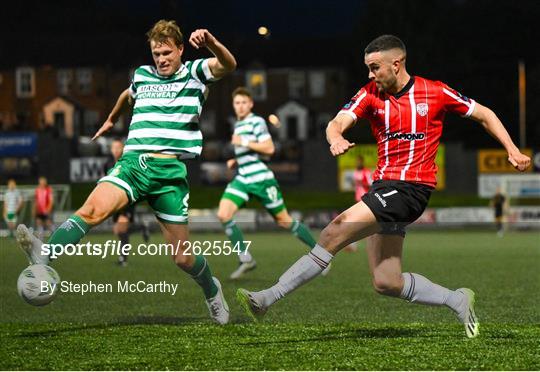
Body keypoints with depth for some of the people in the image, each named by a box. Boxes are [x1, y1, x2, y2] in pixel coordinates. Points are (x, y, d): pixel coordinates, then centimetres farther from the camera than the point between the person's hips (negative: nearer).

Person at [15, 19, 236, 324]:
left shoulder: (194, 73, 6)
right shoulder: (142, 75, 18)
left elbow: (228, 65, -14)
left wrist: (211, 44, -34)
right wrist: (111, 119, 58)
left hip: (172, 172, -2)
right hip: (133, 162, 2)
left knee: (182, 258, 2)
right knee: (93, 209, -29)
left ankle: (212, 290, 33)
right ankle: (44, 257, -49)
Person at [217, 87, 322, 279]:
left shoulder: (257, 122, -7)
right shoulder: (237, 125, 18)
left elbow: (269, 148, -17)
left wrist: (244, 142, -18)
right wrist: (234, 160, 15)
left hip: (261, 179, -7)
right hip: (242, 179, 7)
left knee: (284, 220, 0)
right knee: (223, 214, -13)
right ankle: (246, 260, -6)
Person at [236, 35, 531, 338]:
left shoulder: (436, 93, -1)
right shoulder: (370, 94, 7)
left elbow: (484, 114, 11)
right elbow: (338, 122, -8)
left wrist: (512, 150, 1)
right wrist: (336, 137, -32)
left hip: (411, 188, -6)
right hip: (384, 186, 6)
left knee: (335, 233, -19)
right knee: (387, 283, 2)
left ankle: (270, 297, -17)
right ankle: (458, 300, 20)